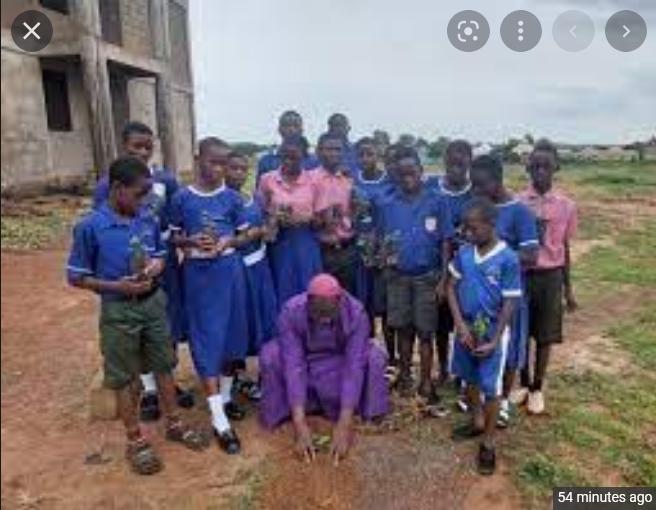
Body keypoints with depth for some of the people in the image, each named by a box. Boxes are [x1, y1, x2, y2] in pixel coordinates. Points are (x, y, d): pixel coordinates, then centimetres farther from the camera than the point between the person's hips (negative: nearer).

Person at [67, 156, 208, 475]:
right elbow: (76, 277, -10)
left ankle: (174, 424, 36)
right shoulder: (90, 227, -15)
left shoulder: (148, 221, -2)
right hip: (118, 310, -4)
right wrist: (119, 286, -20)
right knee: (124, 377, 10)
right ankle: (136, 441, 27)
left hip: (154, 302, 5)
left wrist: (157, 265, -11)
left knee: (163, 365, 17)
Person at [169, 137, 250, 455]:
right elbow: (174, 237, 4)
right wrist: (192, 241, -16)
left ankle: (225, 396, 33)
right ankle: (220, 422, 0)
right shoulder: (182, 198, -3)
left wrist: (227, 242, -13)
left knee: (230, 334, 11)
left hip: (229, 270, 3)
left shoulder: (232, 197, 1)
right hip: (198, 273, -2)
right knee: (206, 340, -3)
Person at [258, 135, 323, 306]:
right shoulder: (267, 179, 1)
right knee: (283, 292, 5)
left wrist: (302, 220, -15)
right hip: (279, 243, 0)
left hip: (306, 243, 0)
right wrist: (275, 220, -13)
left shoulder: (312, 180, 0)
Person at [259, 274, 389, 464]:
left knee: (374, 357, -28)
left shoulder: (356, 313, -31)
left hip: (341, 362, 0)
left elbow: (354, 367, -34)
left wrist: (344, 425, -40)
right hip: (303, 360, 0)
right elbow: (293, 366, -35)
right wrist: (300, 424, -41)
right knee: (270, 356, -29)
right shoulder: (290, 312, -32)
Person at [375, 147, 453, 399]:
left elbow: (445, 243, -3)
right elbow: (380, 240, 8)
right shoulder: (388, 205, 0)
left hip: (427, 277, -2)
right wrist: (384, 254, -14)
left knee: (425, 331, 5)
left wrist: (443, 280, -6)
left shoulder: (436, 203, -6)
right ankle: (405, 376, 26)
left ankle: (426, 381, 16)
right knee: (403, 329, 12)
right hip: (398, 277, 2)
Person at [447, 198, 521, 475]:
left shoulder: (508, 259, -18)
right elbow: (451, 288, 0)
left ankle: (488, 443, 21)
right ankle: (477, 421, 44)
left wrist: (494, 341, -15)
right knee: (470, 379, 21)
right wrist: (460, 324, -10)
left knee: (491, 388, 5)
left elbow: (509, 304, -14)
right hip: (465, 328, 5)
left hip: (492, 332, -5)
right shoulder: (463, 253, -5)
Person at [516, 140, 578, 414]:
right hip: (521, 274, 0)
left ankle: (537, 388, 27)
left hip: (550, 276, 0)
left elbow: (564, 248, 5)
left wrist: (568, 287, 7)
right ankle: (524, 384, 30)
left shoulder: (565, 206, -2)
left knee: (545, 336, 9)